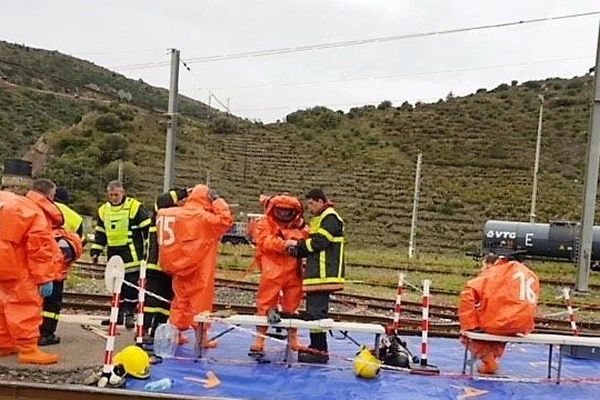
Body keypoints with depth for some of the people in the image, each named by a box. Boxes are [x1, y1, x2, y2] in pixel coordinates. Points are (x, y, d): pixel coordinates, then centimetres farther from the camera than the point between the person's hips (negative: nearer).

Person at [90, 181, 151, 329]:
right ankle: (119, 314, 20)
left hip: (131, 254, -6)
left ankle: (130, 314, 3)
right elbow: (100, 233, 19)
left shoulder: (134, 207, -7)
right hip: (113, 254, 6)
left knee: (131, 284, -5)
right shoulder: (103, 210, 11)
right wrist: (95, 251, 15)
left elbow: (147, 228, -6)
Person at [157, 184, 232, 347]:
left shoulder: (178, 213, 4)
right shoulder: (203, 217, -18)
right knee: (201, 299, 2)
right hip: (199, 268, -6)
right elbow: (225, 220, -21)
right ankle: (202, 336, 8)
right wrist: (218, 201, -12)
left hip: (179, 265, 7)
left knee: (181, 298, 16)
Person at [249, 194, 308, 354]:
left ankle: (293, 338, 26)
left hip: (293, 271, 4)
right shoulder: (265, 223, 1)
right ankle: (259, 338, 7)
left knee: (292, 305, 13)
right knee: (266, 303, -2)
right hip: (272, 271, -4)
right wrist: (284, 244, -26)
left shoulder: (299, 225, 13)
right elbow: (265, 241, -15)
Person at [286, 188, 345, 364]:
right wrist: (297, 250, 5)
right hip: (317, 274, 10)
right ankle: (316, 347, 22)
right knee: (314, 311, 14)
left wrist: (298, 244, -8)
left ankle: (320, 351, -6)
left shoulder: (330, 218, -9)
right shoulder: (318, 219, 22)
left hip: (323, 275, -10)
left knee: (316, 311, -10)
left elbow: (320, 242, -18)